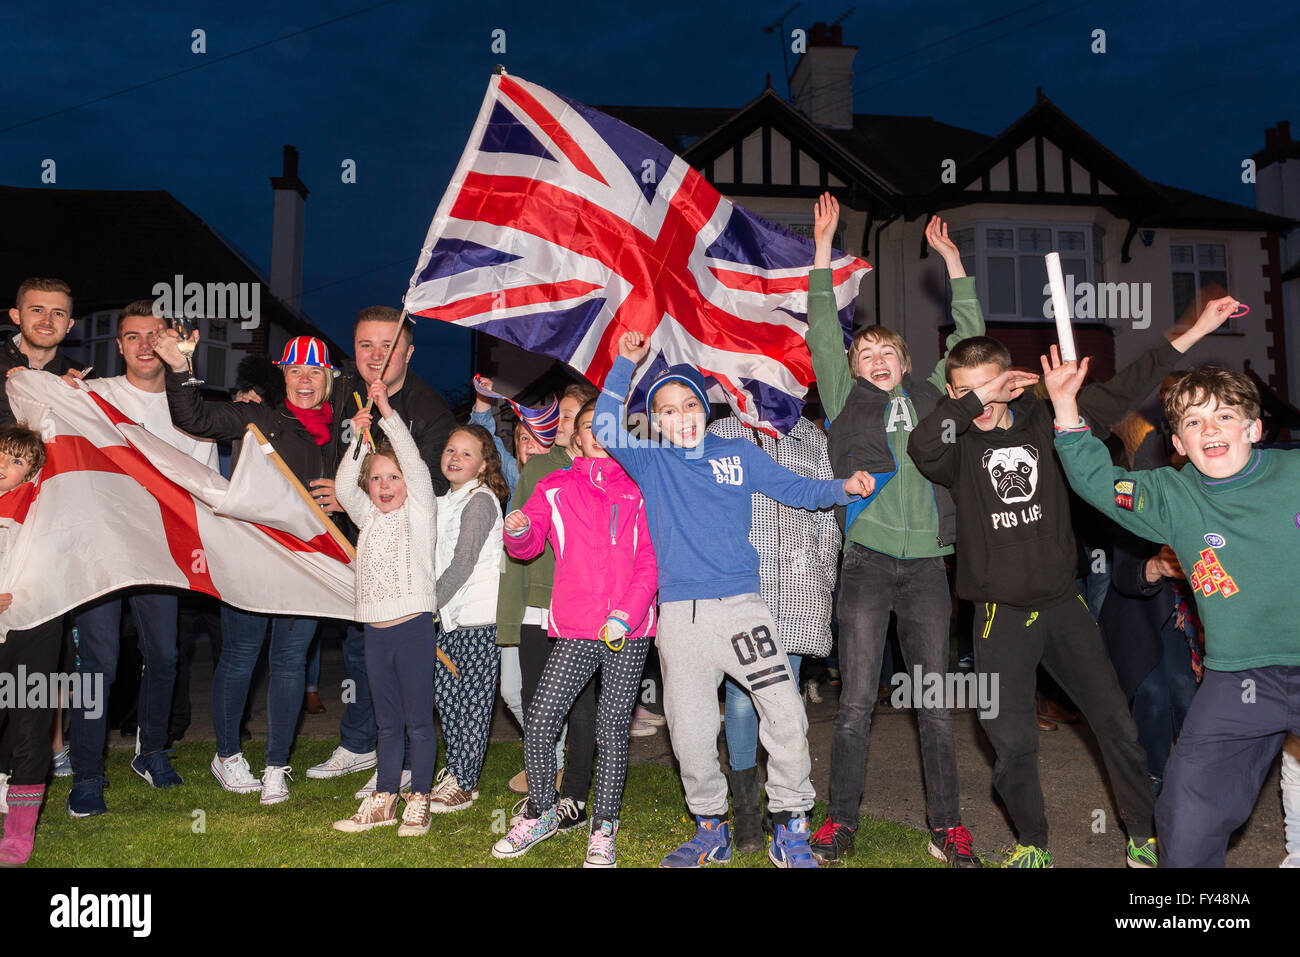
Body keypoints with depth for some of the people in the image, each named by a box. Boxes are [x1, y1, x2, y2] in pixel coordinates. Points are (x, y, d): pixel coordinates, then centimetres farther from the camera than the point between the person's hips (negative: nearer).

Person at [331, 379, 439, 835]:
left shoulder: (419, 510, 1)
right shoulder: (368, 516, 13)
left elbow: (416, 464, -11)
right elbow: (343, 488, -2)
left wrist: (387, 412, -15)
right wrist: (357, 439, -12)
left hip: (414, 625, -5)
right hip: (376, 627, 5)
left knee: (418, 719, 3)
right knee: (387, 722, 14)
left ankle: (419, 802, 13)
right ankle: (383, 801, 23)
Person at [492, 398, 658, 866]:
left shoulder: (636, 493, 9)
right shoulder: (555, 489, 11)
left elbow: (649, 563, 4)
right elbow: (527, 546, 4)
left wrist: (626, 616, -9)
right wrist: (518, 530, -21)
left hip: (629, 634, 0)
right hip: (575, 633, 0)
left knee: (612, 730, 3)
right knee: (538, 724, -5)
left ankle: (604, 828, 17)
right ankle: (540, 813, 19)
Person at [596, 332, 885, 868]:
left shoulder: (740, 455, 9)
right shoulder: (651, 463, 9)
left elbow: (798, 490, 10)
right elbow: (606, 429, -3)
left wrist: (844, 487, -6)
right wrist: (626, 365, -6)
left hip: (740, 604, 0)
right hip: (679, 613, 1)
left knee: (786, 715, -7)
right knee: (689, 732, 6)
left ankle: (790, 832, 9)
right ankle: (711, 829, 26)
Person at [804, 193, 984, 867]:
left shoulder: (932, 396, 15)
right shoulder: (847, 400, 10)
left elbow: (968, 335, 20)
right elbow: (822, 331, 6)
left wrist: (951, 259, 20)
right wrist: (823, 250, 4)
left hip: (927, 564, 2)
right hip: (867, 560, -2)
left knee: (935, 700, 6)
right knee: (856, 702, -1)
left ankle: (947, 829, 15)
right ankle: (840, 824, 9)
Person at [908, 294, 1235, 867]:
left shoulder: (1041, 420, 2)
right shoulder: (959, 444, -6)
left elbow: (1118, 393, 5)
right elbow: (922, 446, -28)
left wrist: (1193, 333, 4)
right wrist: (975, 400, -29)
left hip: (1063, 604, 3)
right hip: (1003, 614, -3)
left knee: (1117, 723, 7)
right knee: (1013, 741, -4)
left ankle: (1143, 836, 27)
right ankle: (1032, 842, 21)